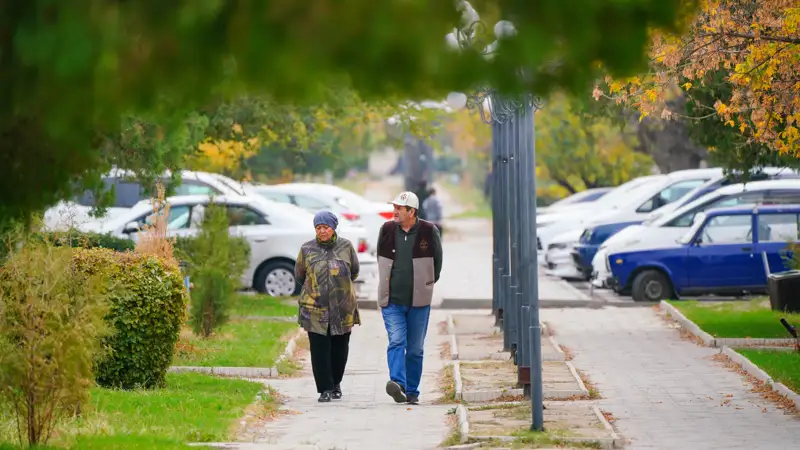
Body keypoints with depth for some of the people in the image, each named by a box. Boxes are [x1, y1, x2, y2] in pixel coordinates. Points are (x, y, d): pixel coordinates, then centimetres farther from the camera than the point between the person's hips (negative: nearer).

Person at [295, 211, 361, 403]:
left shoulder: (346, 246, 2)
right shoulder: (307, 249, 2)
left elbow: (354, 271, 15)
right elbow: (299, 275, 14)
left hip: (342, 308, 1)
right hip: (316, 308, -1)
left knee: (340, 348, 7)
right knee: (319, 349, -6)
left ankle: (336, 384, 25)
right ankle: (325, 389, -2)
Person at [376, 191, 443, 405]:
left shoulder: (429, 232, -4)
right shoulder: (387, 230, 3)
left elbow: (437, 260, 10)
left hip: (418, 301, -1)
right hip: (392, 300, 1)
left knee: (415, 349, 5)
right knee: (396, 342, -16)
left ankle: (412, 391, 13)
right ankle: (398, 383, -30)